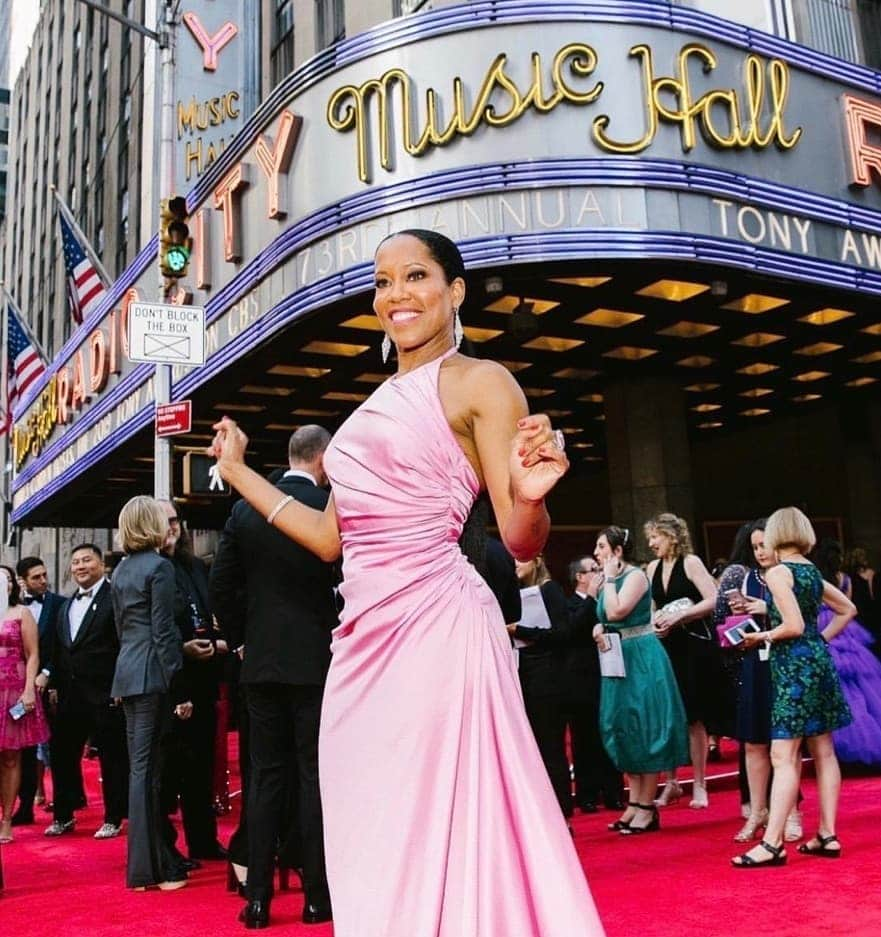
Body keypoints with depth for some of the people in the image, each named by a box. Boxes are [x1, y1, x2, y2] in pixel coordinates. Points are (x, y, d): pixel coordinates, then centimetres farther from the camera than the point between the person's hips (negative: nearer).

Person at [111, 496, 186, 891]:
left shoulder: (120, 571, 14)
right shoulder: (159, 566, -10)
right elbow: (164, 631, -15)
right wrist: (177, 686, -14)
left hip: (127, 674, 8)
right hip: (152, 675, -8)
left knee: (140, 766, 12)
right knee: (147, 768, -4)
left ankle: (145, 863, 21)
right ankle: (149, 868, 2)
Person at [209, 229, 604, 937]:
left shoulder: (480, 382, -2)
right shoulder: (378, 404, 19)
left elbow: (522, 541, -8)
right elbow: (333, 538, 17)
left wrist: (530, 495, -31)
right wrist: (238, 472, 23)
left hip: (435, 626, -7)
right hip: (364, 638, 8)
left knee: (441, 835, 0)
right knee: (374, 841, 14)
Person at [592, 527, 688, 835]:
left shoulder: (636, 576, -12)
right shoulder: (611, 580, 12)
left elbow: (616, 613, -24)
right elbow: (604, 618, 18)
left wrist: (609, 578, -14)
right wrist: (598, 629, -3)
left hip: (641, 658, -9)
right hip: (618, 659, 9)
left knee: (644, 728, -3)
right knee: (624, 729, 10)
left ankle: (647, 808, 3)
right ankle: (635, 802, 18)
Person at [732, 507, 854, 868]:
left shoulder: (778, 572, -13)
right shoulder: (813, 571, 11)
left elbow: (794, 626, -19)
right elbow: (848, 609, 23)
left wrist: (762, 637, -5)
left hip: (794, 666, -8)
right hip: (819, 660, 8)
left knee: (784, 756, -8)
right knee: (823, 752, 10)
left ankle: (772, 844, -8)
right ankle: (828, 835, 16)